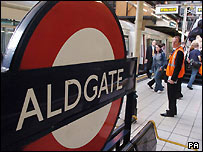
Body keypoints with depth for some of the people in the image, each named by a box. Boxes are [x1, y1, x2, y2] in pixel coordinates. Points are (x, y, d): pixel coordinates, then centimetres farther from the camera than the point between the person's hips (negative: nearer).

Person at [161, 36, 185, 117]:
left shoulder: (179, 52, -18)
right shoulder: (175, 50, 14)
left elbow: (178, 67, -23)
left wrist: (173, 78, -23)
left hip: (173, 77, -10)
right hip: (171, 76, 10)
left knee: (171, 96, 0)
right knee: (172, 95, 17)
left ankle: (171, 112, 11)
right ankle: (173, 111, 29)